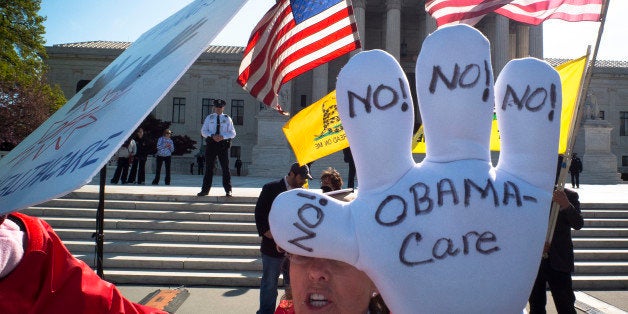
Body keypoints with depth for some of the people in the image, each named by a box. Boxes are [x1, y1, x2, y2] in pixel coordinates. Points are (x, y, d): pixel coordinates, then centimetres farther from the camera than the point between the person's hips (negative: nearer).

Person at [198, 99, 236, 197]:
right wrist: (212, 136, -13)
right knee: (209, 167, 4)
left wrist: (223, 136, -15)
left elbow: (233, 133, 3)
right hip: (211, 144, 1)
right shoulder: (209, 118, 11)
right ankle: (205, 190, 9)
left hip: (223, 144, -1)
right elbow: (203, 131, 6)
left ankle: (228, 190, 5)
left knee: (225, 167, 0)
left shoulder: (227, 119, 8)